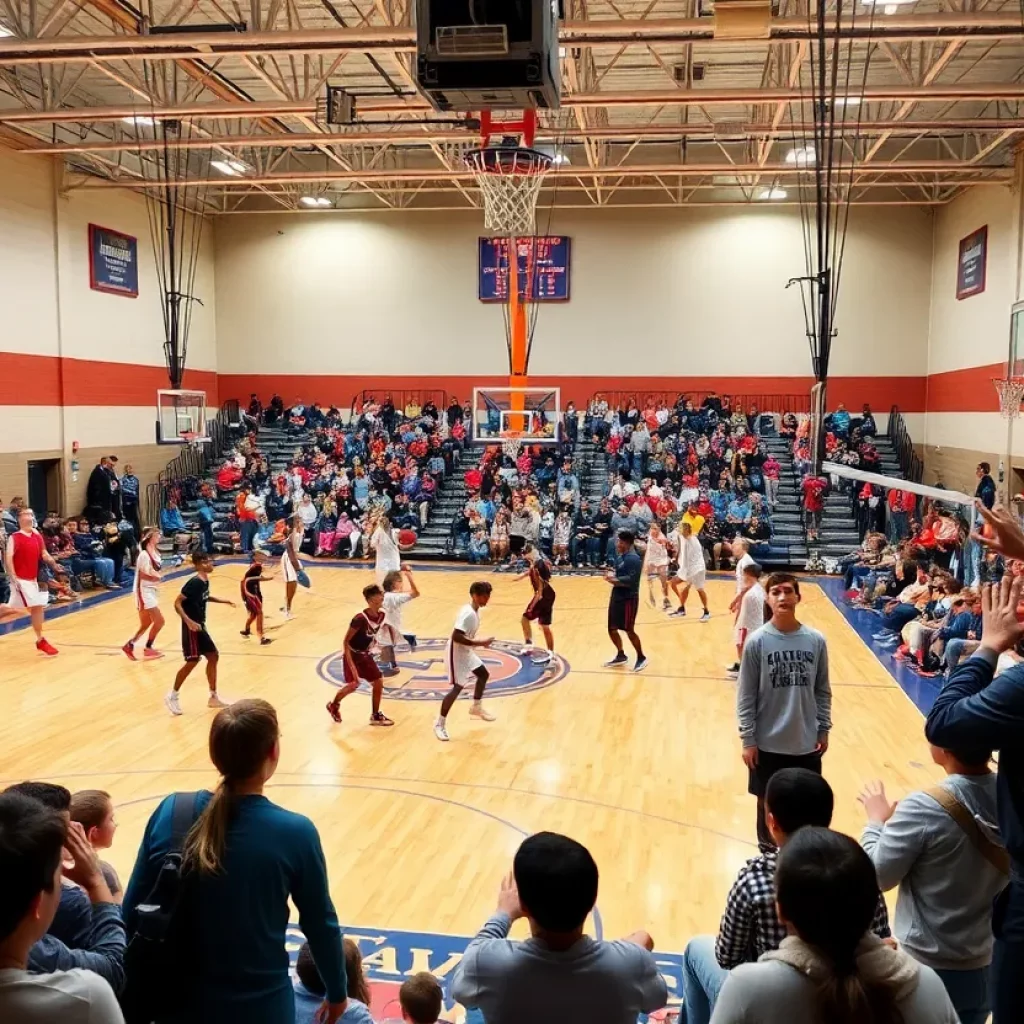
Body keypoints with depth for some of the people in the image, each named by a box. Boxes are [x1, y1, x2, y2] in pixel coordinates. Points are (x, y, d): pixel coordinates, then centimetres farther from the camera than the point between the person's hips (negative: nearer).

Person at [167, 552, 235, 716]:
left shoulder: (205, 581, 6)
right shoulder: (194, 582, -21)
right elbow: (177, 603, -23)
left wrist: (223, 601, 21)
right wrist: (189, 621, -31)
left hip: (200, 626, 9)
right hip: (192, 628, -9)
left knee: (213, 656, 11)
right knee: (192, 661, -6)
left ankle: (214, 697, 19)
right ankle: (172, 696, 10)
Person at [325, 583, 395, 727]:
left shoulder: (381, 615, -9)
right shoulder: (360, 619, -30)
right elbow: (346, 641, -25)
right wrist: (351, 664, -28)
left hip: (365, 655, 7)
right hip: (353, 655, -7)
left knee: (378, 682, 3)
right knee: (354, 685, -6)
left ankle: (375, 715, 18)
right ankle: (333, 705, 23)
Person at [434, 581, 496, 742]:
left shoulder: (475, 611, 4)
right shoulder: (467, 613, -26)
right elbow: (456, 636, -34)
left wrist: (479, 643, 8)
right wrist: (480, 643, -31)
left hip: (466, 651, 10)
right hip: (457, 652, -10)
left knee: (483, 674, 20)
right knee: (458, 687, -9)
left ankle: (476, 708, 38)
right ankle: (440, 724, 3)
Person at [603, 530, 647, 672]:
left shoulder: (634, 559, -18)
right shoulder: (620, 556, 11)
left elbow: (631, 580, -25)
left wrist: (614, 580, -19)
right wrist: (612, 575, 0)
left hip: (628, 599, -9)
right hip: (616, 597, 9)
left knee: (629, 630, -3)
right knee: (612, 629, 13)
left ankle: (641, 658, 13)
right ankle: (621, 655, 30)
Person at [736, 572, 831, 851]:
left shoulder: (816, 640, -3)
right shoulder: (757, 641, -10)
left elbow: (823, 690, 6)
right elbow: (746, 695, -7)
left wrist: (824, 729, 5)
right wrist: (747, 739, -8)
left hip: (807, 742, 2)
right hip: (768, 743, -2)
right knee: (768, 802, 12)